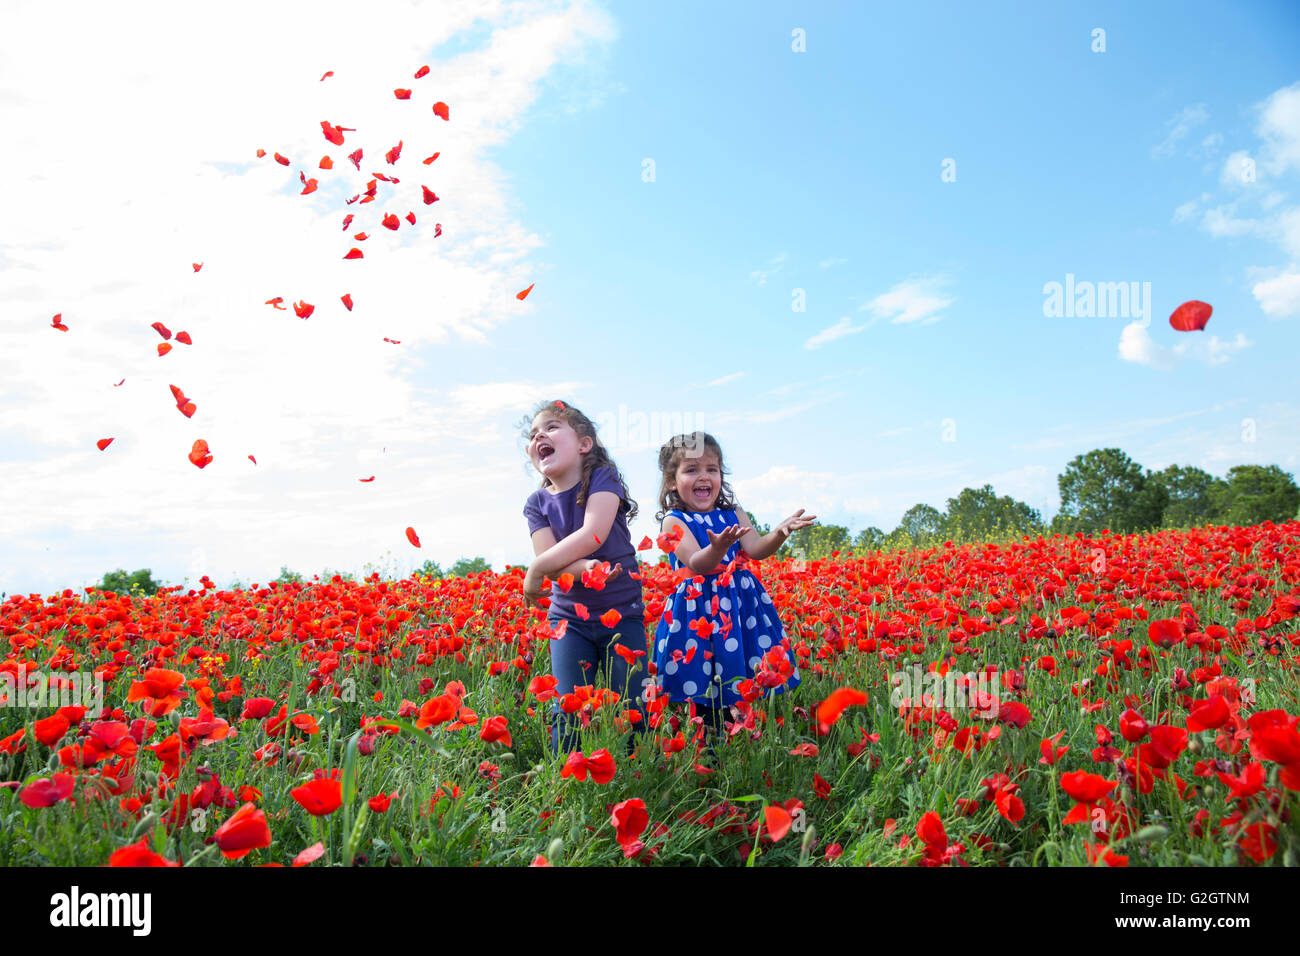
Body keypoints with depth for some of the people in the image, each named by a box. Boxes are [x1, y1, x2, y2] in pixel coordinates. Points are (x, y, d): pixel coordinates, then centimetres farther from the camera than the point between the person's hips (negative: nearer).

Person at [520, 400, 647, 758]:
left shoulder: (602, 479, -7)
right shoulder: (537, 503, 3)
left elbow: (593, 534, -23)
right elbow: (548, 560, -11)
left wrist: (535, 571, -18)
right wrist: (582, 569, -33)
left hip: (622, 613, -2)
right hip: (569, 617, 2)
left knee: (627, 712, -2)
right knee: (568, 712, -5)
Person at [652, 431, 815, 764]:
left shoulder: (733, 514, 10)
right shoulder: (674, 521, -4)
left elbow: (755, 549, -4)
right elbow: (697, 564, -17)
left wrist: (781, 531, -23)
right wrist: (718, 547, -38)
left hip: (741, 605, 4)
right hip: (699, 610, -4)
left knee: (745, 690, 5)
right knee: (701, 700, -4)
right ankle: (706, 757, 9)